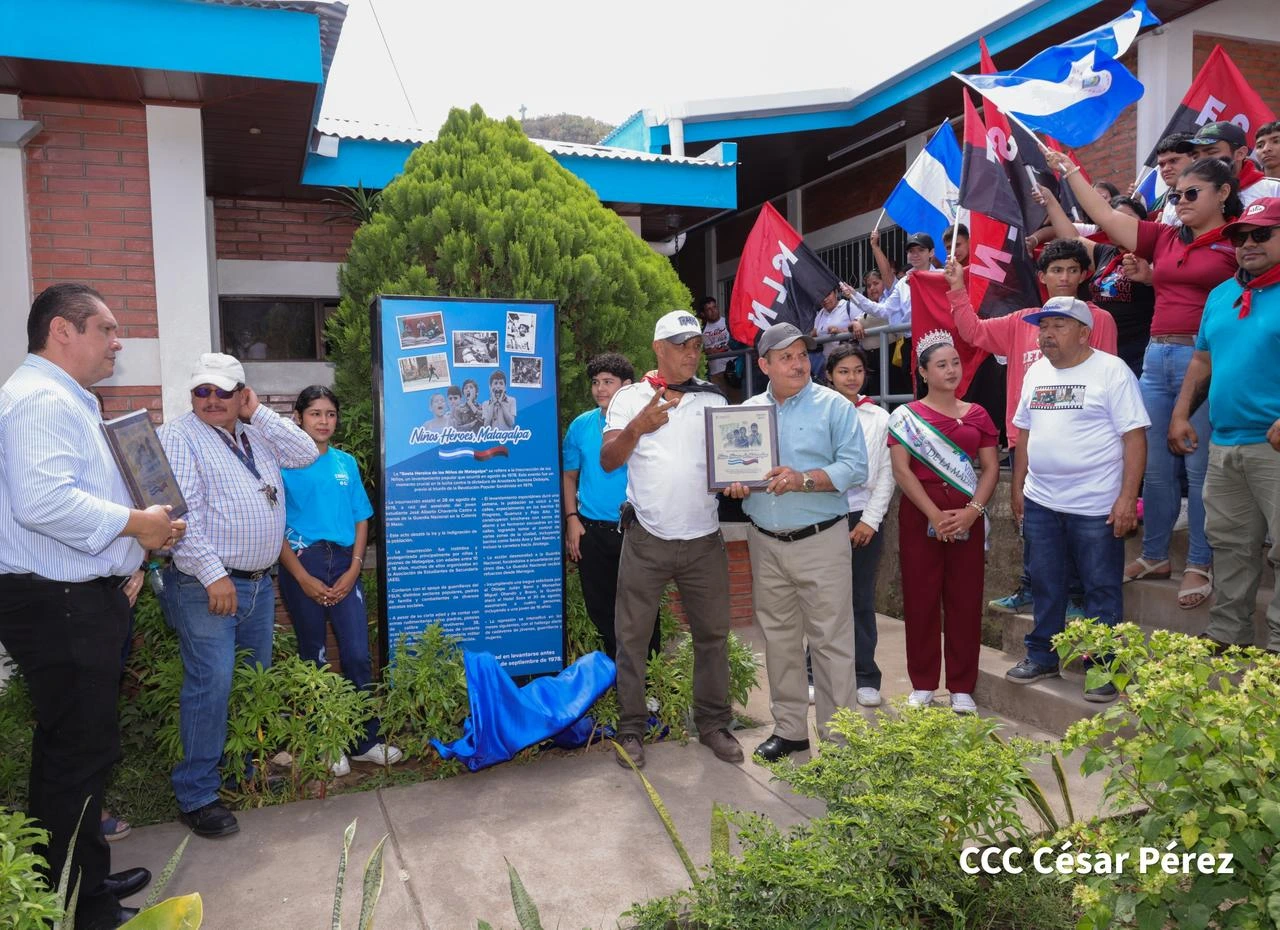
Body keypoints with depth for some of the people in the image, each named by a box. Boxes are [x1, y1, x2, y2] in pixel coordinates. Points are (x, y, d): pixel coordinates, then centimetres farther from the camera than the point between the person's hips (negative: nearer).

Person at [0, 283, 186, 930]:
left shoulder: (66, 400, 20)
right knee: (78, 753, -2)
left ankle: (89, 877, 32)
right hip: (58, 606, -11)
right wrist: (136, 525, -19)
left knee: (79, 749, 18)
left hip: (80, 601, 11)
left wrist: (126, 559, 20)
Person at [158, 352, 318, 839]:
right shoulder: (178, 437, -7)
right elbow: (180, 511, -16)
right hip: (207, 586, -7)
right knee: (212, 686, -8)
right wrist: (213, 574, -21)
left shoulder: (256, 436, 14)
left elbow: (305, 454, 4)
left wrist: (258, 413, 0)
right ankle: (196, 795, 4)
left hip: (260, 583, 7)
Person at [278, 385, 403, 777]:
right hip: (302, 565, -3)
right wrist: (304, 578, -11)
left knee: (358, 654, 0)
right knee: (313, 659, 7)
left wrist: (354, 569, -2)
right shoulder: (285, 465, -1)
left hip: (343, 564, 3)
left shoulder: (346, 463, 9)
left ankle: (365, 740, 13)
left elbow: (361, 519, 10)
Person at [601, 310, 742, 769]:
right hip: (647, 539, -2)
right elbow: (608, 460, -4)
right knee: (632, 634, 3)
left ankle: (713, 723, 21)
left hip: (704, 540, 2)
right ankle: (631, 728, 15)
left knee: (713, 633, 7)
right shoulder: (630, 398, 4)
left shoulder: (713, 400, 10)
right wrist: (636, 428, -21)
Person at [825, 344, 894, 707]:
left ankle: (865, 678, 15)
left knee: (862, 601, 5)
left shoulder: (878, 418, 8)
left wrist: (870, 520, -2)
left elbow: (886, 474, 6)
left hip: (864, 517, 1)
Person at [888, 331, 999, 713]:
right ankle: (923, 685, 13)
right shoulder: (906, 415, 3)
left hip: (967, 517, 2)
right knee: (921, 598, 2)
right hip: (920, 515, -2)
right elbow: (901, 469, -6)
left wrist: (972, 511, -9)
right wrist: (934, 514, -14)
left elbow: (991, 467, 6)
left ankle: (962, 688, 14)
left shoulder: (976, 415, 11)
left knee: (965, 599, 4)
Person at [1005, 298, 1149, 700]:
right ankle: (1042, 656, 29)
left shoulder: (1112, 371, -8)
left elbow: (1135, 437, -11)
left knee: (1102, 591, 5)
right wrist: (1018, 486, 13)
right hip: (1041, 502, 6)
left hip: (1096, 506, -5)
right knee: (1045, 586, 15)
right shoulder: (1036, 373, 10)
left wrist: (1127, 498, -16)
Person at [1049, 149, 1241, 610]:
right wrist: (1067, 171, 15)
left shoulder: (1237, 244, -1)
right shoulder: (1164, 239, 14)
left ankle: (1200, 565, 10)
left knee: (1200, 468, -2)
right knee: (1155, 466, 10)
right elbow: (1105, 215, 14)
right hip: (1156, 358, 5)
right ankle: (1154, 555, 22)